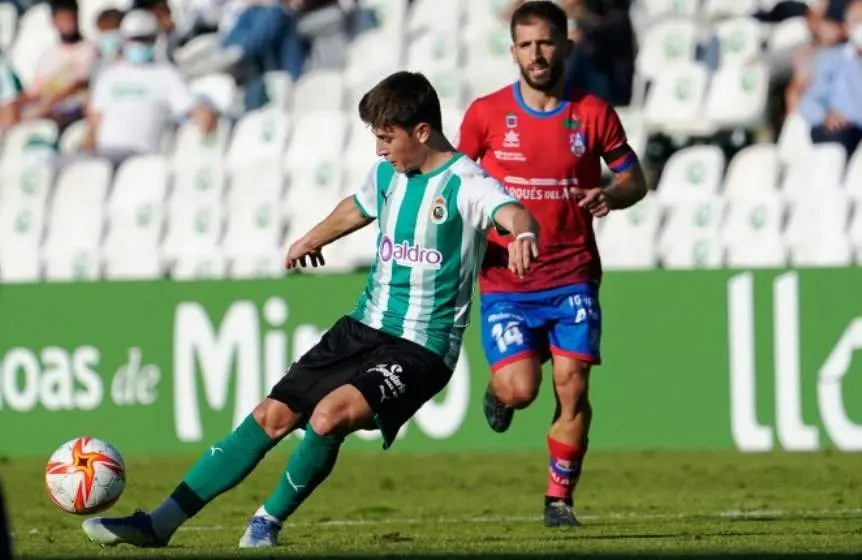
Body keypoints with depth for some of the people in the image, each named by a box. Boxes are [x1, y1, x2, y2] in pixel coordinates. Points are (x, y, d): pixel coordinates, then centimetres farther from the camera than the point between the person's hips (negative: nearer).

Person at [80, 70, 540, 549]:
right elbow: (355, 209, 32)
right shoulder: (388, 175, 9)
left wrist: (523, 232, -60)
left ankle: (270, 520, -4)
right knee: (273, 414, 0)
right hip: (363, 329, 7)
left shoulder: (465, 185, -14)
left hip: (421, 349, -7)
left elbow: (511, 211, -36)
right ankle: (161, 522, 3)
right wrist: (313, 240, 51)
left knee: (330, 414, -29)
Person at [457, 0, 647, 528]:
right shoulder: (486, 114, -1)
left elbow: (634, 178, 10)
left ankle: (560, 498, 8)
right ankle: (499, 389, 25)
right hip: (505, 280, -1)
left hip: (572, 277, 1)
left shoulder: (593, 114, 0)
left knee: (573, 386, -7)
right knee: (520, 389, -13)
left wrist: (611, 196, -12)